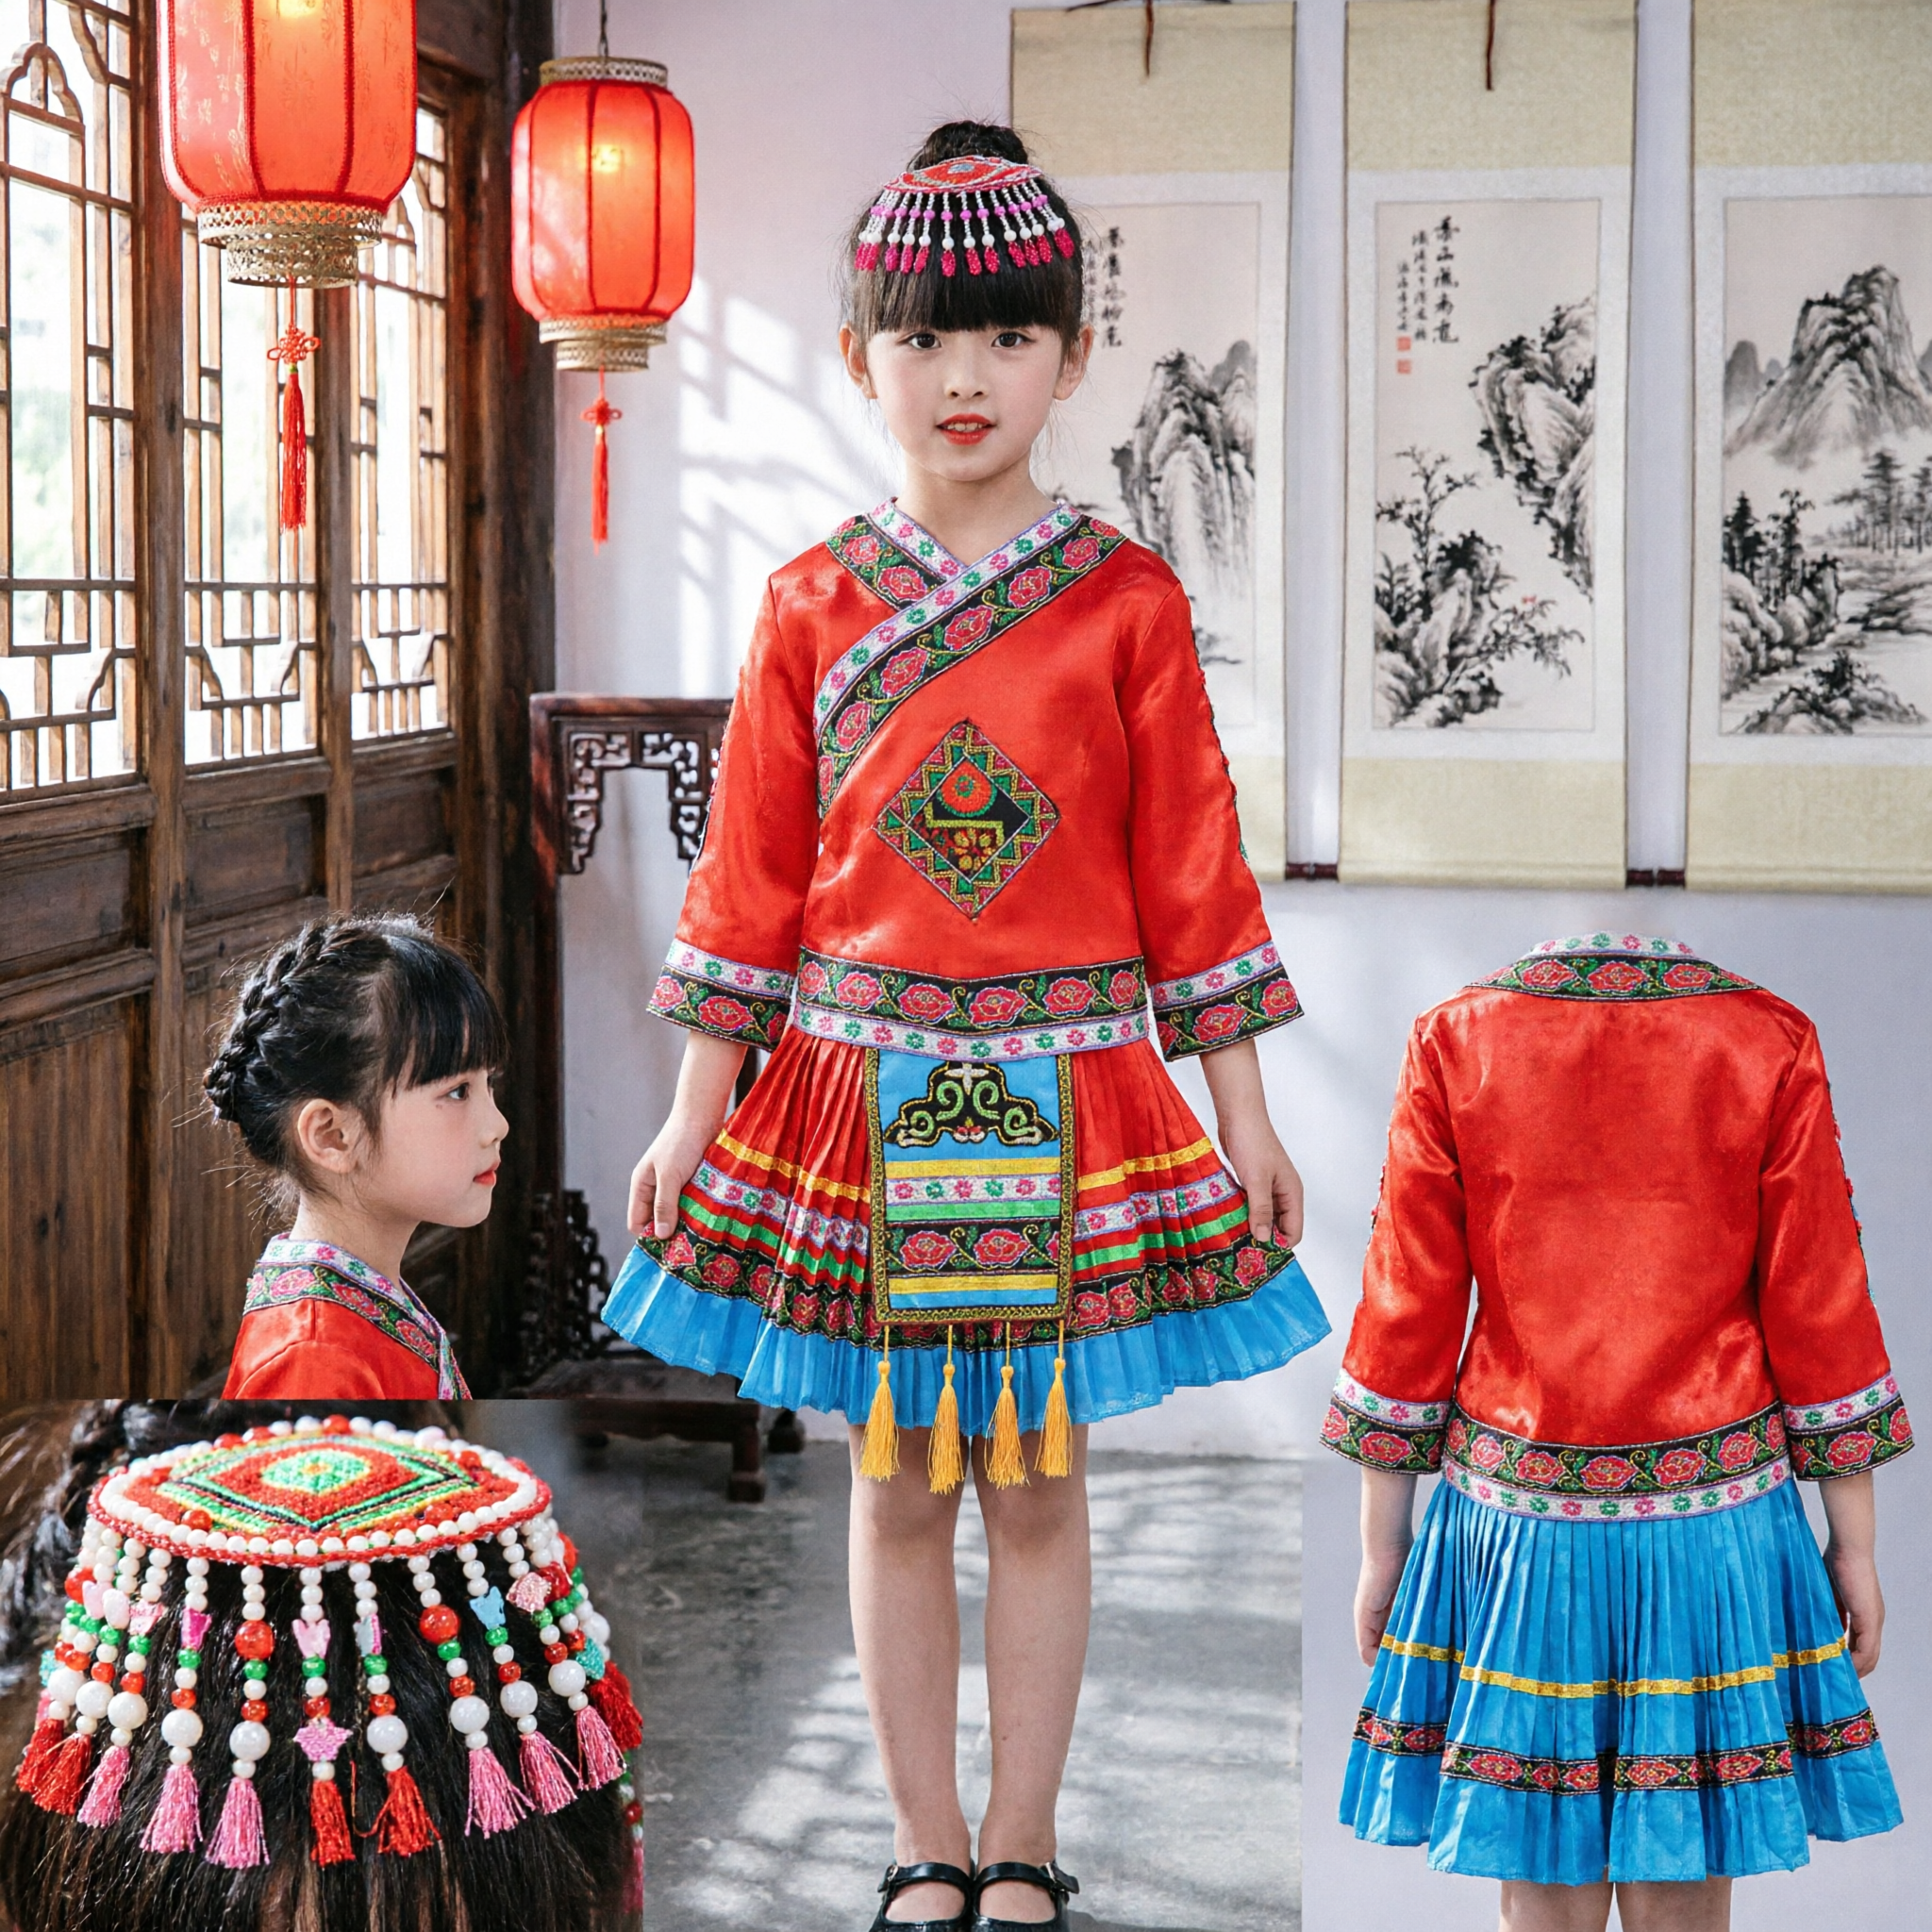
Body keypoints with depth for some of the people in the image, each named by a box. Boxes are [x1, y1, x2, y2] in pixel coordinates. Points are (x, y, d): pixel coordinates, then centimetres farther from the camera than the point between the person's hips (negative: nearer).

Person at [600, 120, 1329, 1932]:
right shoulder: (811, 607, 1)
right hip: (859, 1090, 1)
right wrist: (694, 1110, 3)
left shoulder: (1125, 604, -2)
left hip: (1063, 1096, -1)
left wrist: (1242, 1110, 2)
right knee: (896, 1489, 9)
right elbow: (751, 869, 4)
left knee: (1036, 1485, 7)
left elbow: (1190, 866, 1)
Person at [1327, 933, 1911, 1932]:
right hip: (1714, 1531, 0)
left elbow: (1407, 1311, -1)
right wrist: (1853, 1544, 9)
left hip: (1515, 1527, 0)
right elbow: (1819, 1306, -1)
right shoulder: (1773, 1041, -6)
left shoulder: (1452, 1041, -5)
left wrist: (1381, 1546, 9)